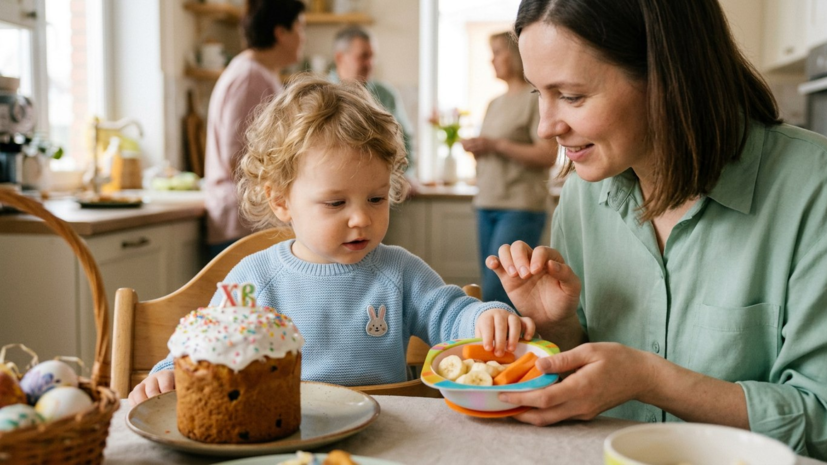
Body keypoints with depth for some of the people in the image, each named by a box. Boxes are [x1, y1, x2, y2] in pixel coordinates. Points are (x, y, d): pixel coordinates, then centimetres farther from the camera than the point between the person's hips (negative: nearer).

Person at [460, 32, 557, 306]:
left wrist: (495, 145, -15)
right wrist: (475, 148, 3)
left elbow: (547, 156, -14)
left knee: (496, 291, -15)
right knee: (492, 287, 8)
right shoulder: (495, 103, 19)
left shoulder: (536, 99, -5)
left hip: (521, 207, -8)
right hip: (487, 204, 8)